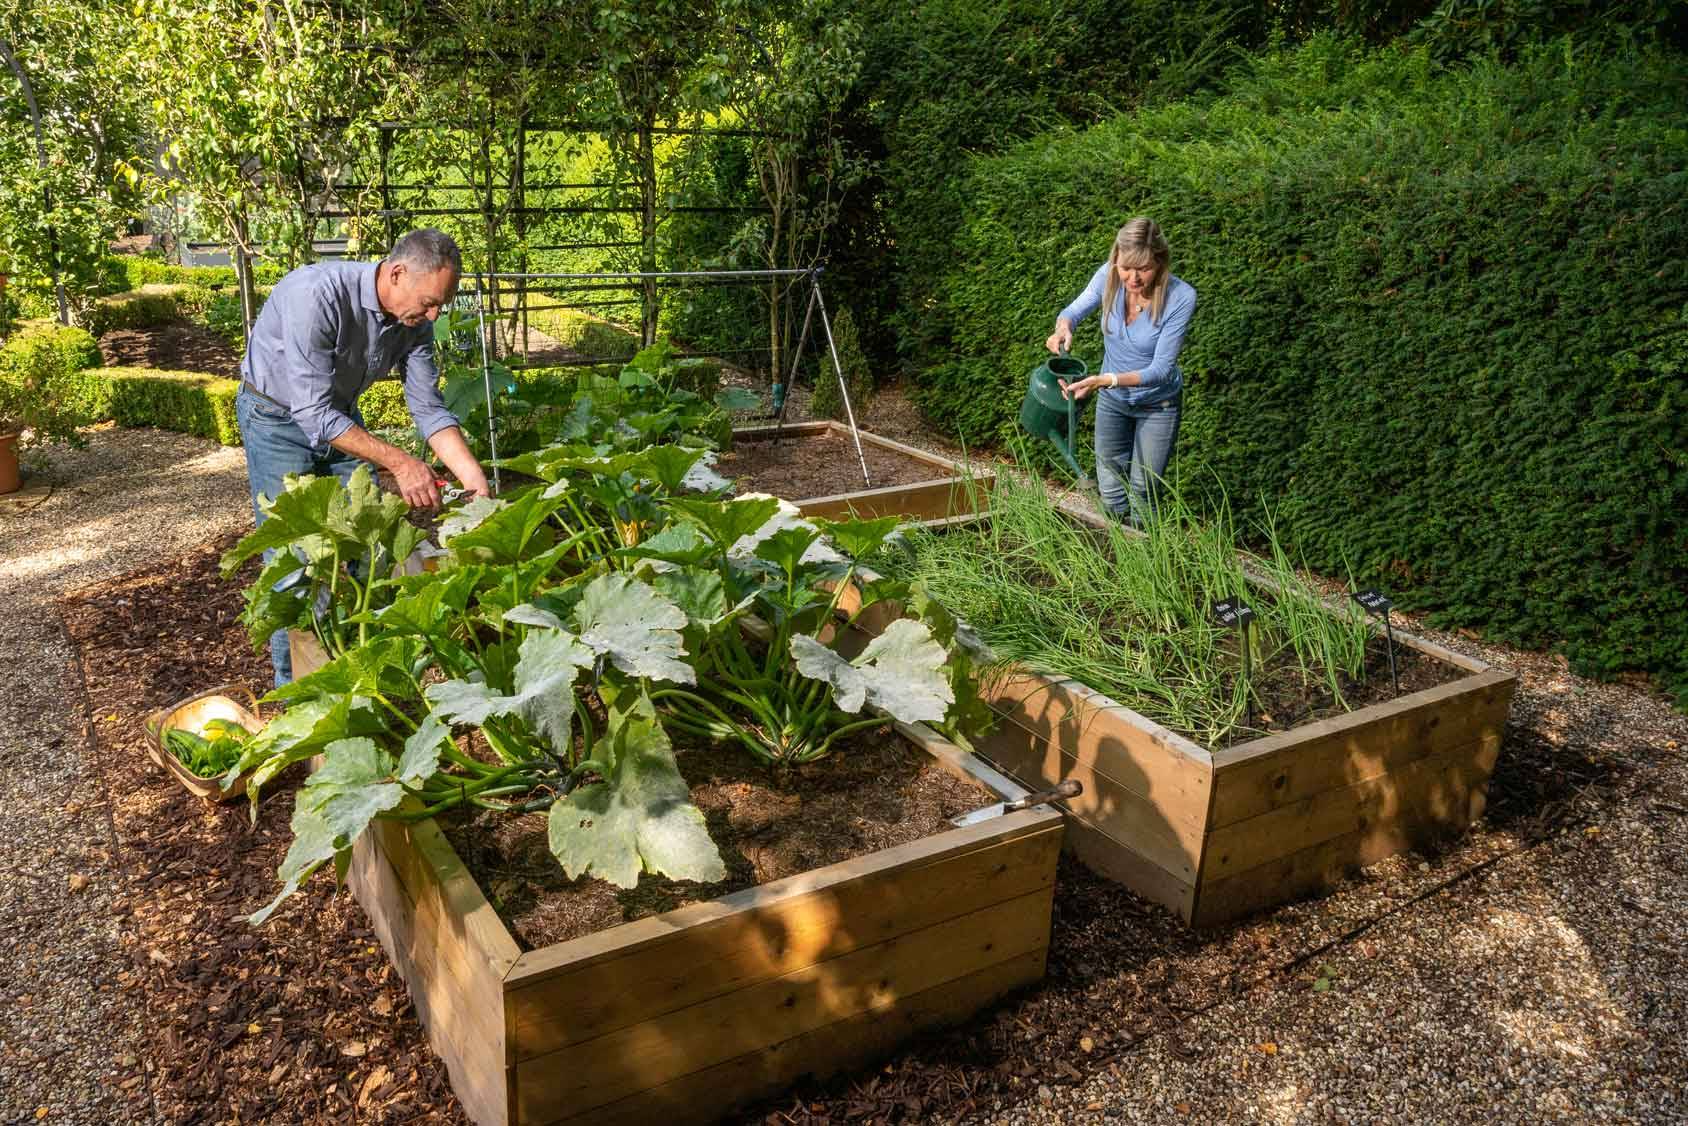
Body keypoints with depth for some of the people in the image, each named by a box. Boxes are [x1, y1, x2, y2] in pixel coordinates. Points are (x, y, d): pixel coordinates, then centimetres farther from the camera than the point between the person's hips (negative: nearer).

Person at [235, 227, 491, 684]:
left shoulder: (415, 321, -14)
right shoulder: (317, 294, -35)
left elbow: (429, 410, -8)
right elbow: (313, 413, -36)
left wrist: (477, 485, -19)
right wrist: (400, 462, -40)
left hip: (340, 413, 6)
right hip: (278, 417, -6)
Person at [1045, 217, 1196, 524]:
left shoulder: (1180, 297, -30)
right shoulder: (1109, 276, -22)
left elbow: (1161, 369, -28)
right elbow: (1073, 311, -4)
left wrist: (1106, 380, -42)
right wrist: (1063, 328, -29)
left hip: (1157, 404, -3)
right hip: (1112, 399, 3)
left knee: (1142, 493, 9)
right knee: (1110, 492, 15)